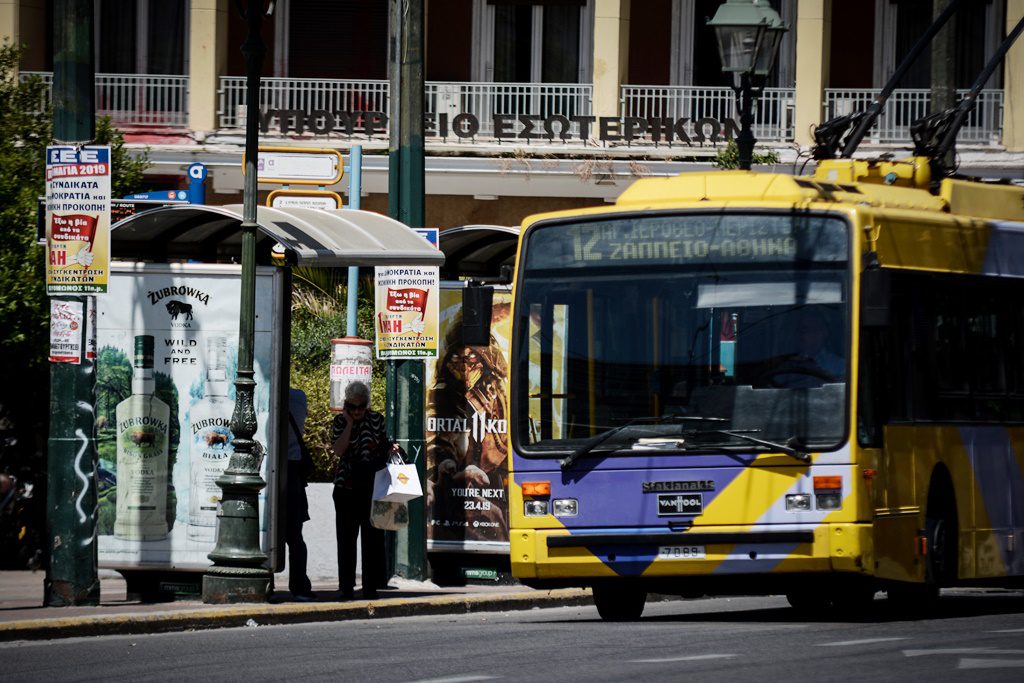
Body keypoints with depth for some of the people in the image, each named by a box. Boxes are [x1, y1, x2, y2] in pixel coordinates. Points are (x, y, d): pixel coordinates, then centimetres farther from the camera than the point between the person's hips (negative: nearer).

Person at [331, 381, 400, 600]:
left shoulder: (376, 420, 6)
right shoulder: (340, 422, 2)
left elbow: (384, 448, 16)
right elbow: (338, 450, -12)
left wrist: (391, 449, -6)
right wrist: (349, 424, -11)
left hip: (372, 486, 1)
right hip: (346, 487, -1)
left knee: (373, 536, -1)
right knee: (346, 537, 1)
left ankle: (371, 587, 4)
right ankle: (346, 587, 6)